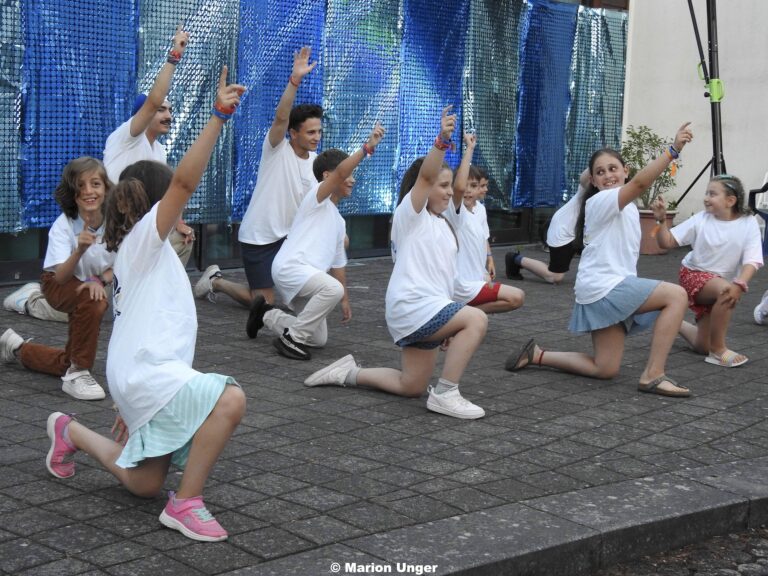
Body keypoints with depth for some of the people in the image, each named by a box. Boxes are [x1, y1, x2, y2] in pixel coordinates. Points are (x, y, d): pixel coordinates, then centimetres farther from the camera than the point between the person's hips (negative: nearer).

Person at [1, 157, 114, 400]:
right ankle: (77, 373, -23)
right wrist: (80, 250, -57)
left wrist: (100, 280, -33)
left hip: (94, 286, 4)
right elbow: (61, 276, -39)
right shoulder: (63, 225, -30)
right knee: (92, 300, -40)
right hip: (60, 286, -4)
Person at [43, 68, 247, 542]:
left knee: (145, 483, 18)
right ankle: (186, 504, -23)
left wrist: (128, 408, 29)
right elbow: (184, 180, -21)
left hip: (142, 374, 10)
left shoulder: (149, 258, 24)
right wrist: (219, 118, -27)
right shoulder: (143, 237, -4)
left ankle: (72, 432, 32)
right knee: (229, 399, -31)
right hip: (146, 373, -10)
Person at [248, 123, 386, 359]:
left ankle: (267, 315, 29)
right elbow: (340, 173, -24)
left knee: (319, 339, 11)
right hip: (290, 267, -9)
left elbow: (338, 263, 26)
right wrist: (368, 147, -32)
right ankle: (291, 339, -21)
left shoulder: (338, 221, 22)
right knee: (332, 288, -36)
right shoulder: (316, 197, -3)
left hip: (310, 275, 9)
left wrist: (345, 300, 23)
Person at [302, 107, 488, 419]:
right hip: (412, 307, -9)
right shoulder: (410, 214, -5)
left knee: (411, 387, 11)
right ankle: (444, 394, -20)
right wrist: (441, 140, -41)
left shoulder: (445, 221, 18)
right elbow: (426, 175, -24)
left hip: (430, 308, 9)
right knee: (476, 319, -27)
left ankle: (349, 373, 24)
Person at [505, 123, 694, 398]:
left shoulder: (626, 207, 17)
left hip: (612, 287, 9)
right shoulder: (601, 201, -12)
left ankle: (537, 355, 15)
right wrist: (673, 149, -37)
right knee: (676, 295, -19)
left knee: (605, 369, 7)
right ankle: (653, 376, -18)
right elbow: (640, 182, -30)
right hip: (603, 286, -9)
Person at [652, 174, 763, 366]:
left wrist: (740, 284, -38)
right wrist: (662, 220, -27)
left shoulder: (748, 223, -12)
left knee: (702, 347, 5)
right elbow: (667, 242, -10)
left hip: (724, 283, 3)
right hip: (694, 275, -3)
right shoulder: (701, 219, -12)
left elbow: (751, 261, -20)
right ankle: (718, 350, -23)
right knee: (724, 289, -38)